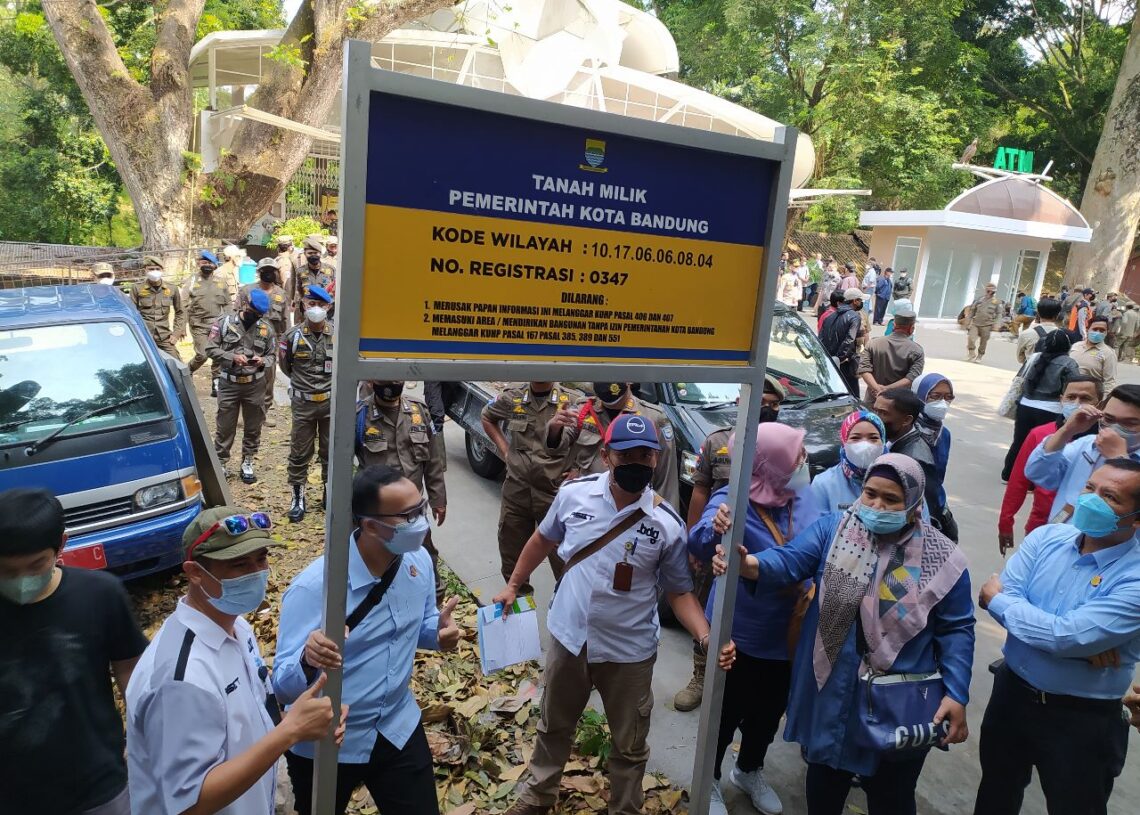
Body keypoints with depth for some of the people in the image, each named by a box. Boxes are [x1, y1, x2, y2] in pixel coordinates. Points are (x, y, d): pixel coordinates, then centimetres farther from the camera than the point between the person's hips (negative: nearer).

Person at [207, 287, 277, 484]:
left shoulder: (266, 328, 1)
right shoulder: (225, 323, -5)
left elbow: (272, 355, 8)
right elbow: (210, 349, -4)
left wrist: (263, 361, -14)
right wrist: (232, 357, -17)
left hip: (255, 385, 2)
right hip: (229, 384, -2)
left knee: (253, 427, 11)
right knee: (225, 427, 7)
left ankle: (247, 462, 27)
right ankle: (220, 462, 22)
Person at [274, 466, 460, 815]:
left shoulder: (418, 560, -11)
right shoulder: (313, 588, -28)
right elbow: (283, 687, -25)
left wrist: (440, 630, -17)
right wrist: (307, 661, -47)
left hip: (398, 728, 4)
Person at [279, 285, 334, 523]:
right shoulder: (293, 336, -5)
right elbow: (285, 365, 12)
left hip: (332, 402, 1)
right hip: (303, 403, 0)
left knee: (331, 452, 10)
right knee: (299, 453, 6)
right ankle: (298, 498, 18)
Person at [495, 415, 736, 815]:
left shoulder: (667, 524, -17)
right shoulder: (573, 493, -13)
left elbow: (680, 591, -7)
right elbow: (543, 540, 7)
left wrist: (707, 639, -22)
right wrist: (513, 585, 13)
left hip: (629, 651, -2)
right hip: (569, 638, 2)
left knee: (629, 746, 18)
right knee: (553, 727, 26)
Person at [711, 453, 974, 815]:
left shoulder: (942, 558, -8)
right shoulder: (831, 529, -8)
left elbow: (955, 629, -3)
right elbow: (789, 560, -20)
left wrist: (956, 694, -12)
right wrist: (747, 563, -41)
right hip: (830, 691, 1)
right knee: (825, 780, 24)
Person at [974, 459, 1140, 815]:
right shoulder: (1046, 537, -6)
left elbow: (1065, 636, -29)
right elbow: (1001, 597, -14)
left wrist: (997, 600, -14)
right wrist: (1080, 643, -23)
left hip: (1082, 720, -4)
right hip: (1012, 691, 4)